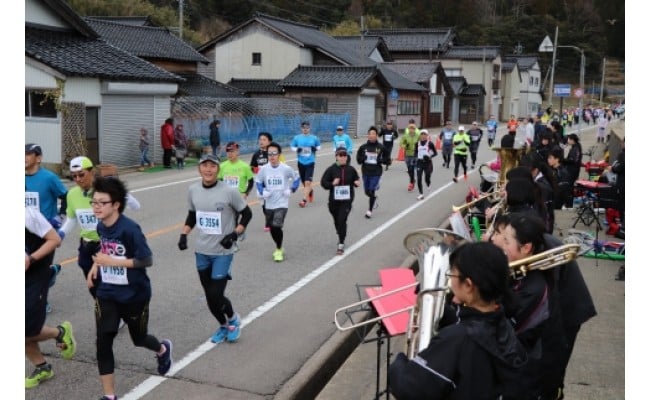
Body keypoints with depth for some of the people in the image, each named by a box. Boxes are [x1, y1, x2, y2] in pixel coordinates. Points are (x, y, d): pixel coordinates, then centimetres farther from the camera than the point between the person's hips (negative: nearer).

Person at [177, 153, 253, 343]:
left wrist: (234, 234, -14)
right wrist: (184, 234, 2)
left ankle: (233, 319, 24)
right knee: (209, 296, 12)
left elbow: (247, 214, -3)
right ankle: (223, 326, 38)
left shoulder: (229, 191, -14)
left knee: (216, 296, -8)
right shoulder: (193, 190, 0)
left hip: (223, 252, -5)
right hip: (201, 252, 5)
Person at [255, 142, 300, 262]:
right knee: (272, 228, 13)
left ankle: (278, 250, 4)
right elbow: (258, 181, 11)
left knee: (277, 226, -17)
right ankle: (279, 248, 37)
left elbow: (296, 178, 6)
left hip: (282, 203, -4)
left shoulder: (286, 169, -10)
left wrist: (291, 190, -5)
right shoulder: (264, 169, -4)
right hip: (269, 204, 4)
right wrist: (262, 192, -5)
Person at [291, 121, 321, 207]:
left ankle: (304, 200, -12)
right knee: (304, 183, 13)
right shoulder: (297, 138, 2)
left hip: (310, 162, -2)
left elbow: (318, 146, 14)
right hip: (301, 162, 2)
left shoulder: (314, 138, 1)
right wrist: (297, 150, -10)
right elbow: (292, 147, 11)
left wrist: (316, 148, -8)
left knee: (307, 182, -15)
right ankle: (310, 191, 46)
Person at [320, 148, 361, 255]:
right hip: (334, 200, 1)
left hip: (347, 200, -1)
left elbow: (356, 180, 12)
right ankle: (341, 238, 44)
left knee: (342, 221, -11)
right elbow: (323, 182, -5)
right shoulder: (331, 169, -7)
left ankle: (341, 244, -5)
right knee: (337, 221, 16)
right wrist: (332, 183, -22)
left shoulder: (351, 169, -2)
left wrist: (357, 183, -10)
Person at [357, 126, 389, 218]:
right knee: (367, 191, 14)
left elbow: (386, 160, 3)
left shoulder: (381, 147, -4)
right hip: (365, 172, 3)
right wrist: (363, 158, -15)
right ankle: (374, 199, 47)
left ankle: (370, 210, 5)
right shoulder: (363, 147, 0)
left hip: (376, 173, -3)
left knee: (372, 191, -7)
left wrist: (380, 160, -17)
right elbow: (358, 160, 6)